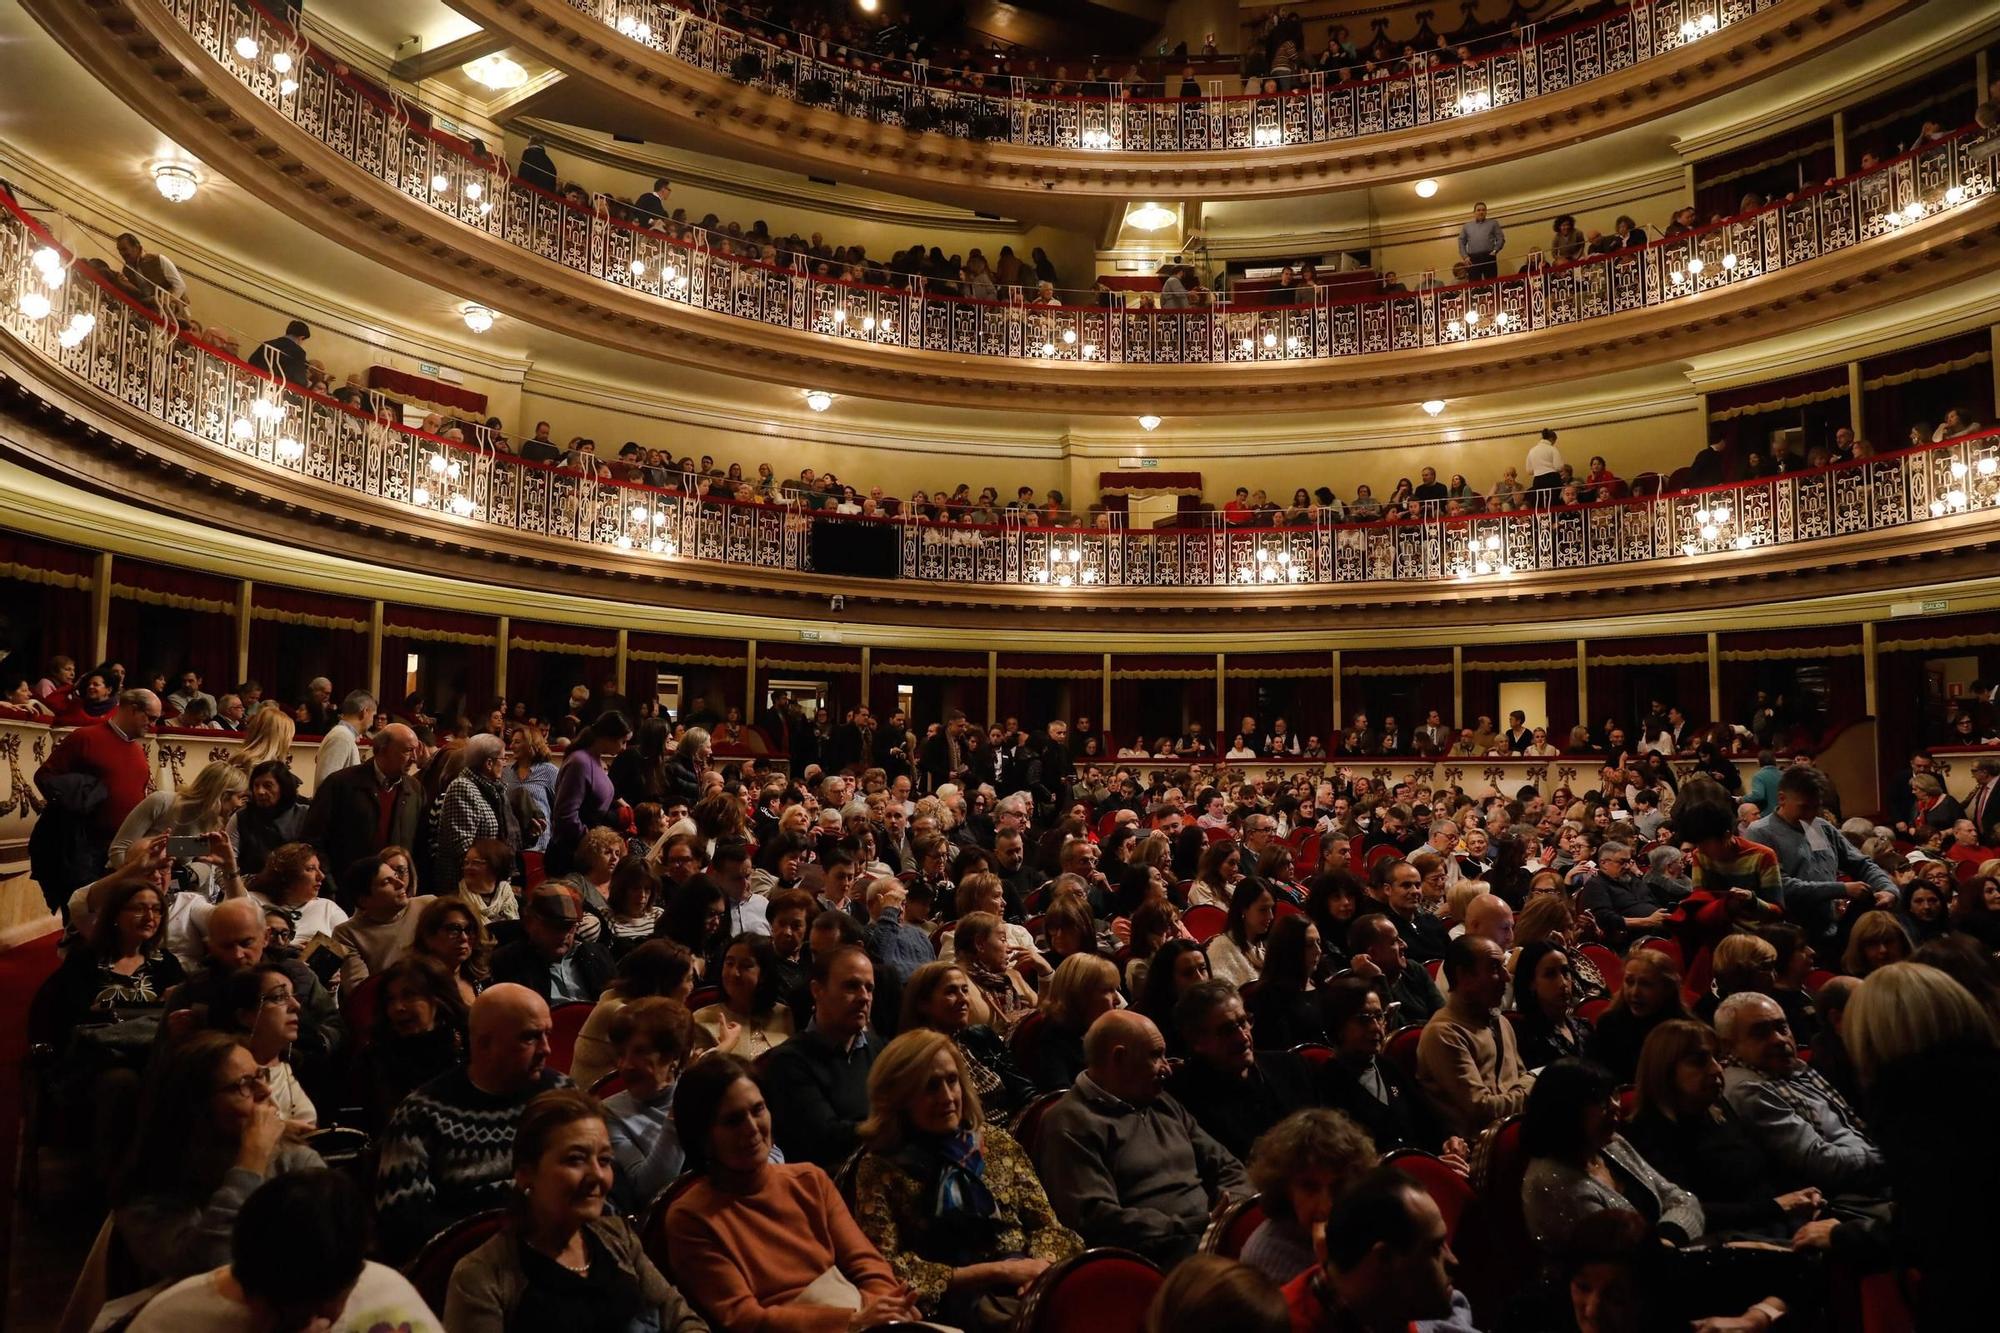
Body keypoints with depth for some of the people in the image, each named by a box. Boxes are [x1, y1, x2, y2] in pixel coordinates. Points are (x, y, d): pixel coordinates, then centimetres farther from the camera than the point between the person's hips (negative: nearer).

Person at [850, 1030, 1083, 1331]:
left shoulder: (996, 1142, 15)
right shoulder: (880, 1169, 3)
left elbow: (1045, 1222, 13)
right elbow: (890, 1270, -6)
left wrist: (1041, 1266, -11)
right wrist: (996, 1270, -11)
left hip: (1029, 1284, 5)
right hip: (957, 1300, -5)